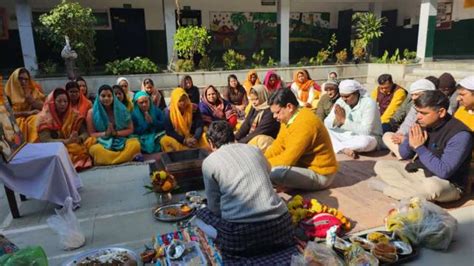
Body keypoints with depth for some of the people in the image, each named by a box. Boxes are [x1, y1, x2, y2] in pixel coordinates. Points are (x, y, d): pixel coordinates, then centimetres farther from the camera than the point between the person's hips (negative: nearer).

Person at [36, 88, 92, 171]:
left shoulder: (74, 115, 5)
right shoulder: (45, 117, -5)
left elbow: (85, 133, 2)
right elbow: (45, 140, -13)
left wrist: (79, 139, -23)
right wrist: (67, 141, -27)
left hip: (75, 147, 3)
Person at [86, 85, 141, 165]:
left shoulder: (121, 109, 1)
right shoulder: (92, 112, 0)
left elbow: (130, 130, 3)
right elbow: (91, 134, 2)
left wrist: (115, 133, -13)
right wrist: (105, 133, -16)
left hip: (121, 141, 1)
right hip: (102, 143, -1)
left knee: (135, 143, -30)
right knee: (95, 149, -36)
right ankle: (129, 156, -29)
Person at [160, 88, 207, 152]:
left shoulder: (194, 108, -5)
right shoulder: (168, 111, -9)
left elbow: (200, 126, -8)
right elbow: (169, 131, -12)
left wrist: (195, 138, -27)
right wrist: (184, 140, -24)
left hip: (192, 137, 1)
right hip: (178, 139, -1)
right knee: (165, 140, -29)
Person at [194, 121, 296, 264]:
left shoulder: (209, 162, 2)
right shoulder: (255, 150, 13)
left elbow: (214, 207, 5)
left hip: (242, 233, -3)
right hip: (280, 225, 4)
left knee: (200, 215, 23)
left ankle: (227, 241, 0)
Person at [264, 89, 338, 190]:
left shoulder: (304, 123, -27)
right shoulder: (288, 118, 2)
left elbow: (288, 159, -27)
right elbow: (278, 146, 6)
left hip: (319, 174, -10)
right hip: (305, 164, 10)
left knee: (274, 172, -31)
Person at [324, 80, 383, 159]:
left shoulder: (368, 103, -20)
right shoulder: (341, 101, -4)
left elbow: (366, 131, -29)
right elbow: (327, 123, -9)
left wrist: (344, 120, -32)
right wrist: (337, 121, -32)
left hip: (367, 137, -5)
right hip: (346, 135, 5)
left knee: (365, 141, -40)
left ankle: (338, 146, -15)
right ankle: (344, 149, -27)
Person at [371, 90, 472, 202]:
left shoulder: (460, 134, -24)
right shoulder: (423, 124, -5)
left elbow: (443, 172, -30)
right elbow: (404, 155, 4)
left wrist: (419, 147, -24)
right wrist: (411, 143, -19)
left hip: (448, 184, -6)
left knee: (431, 187, -41)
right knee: (380, 165, -1)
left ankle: (388, 187, -17)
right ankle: (419, 192, -15)